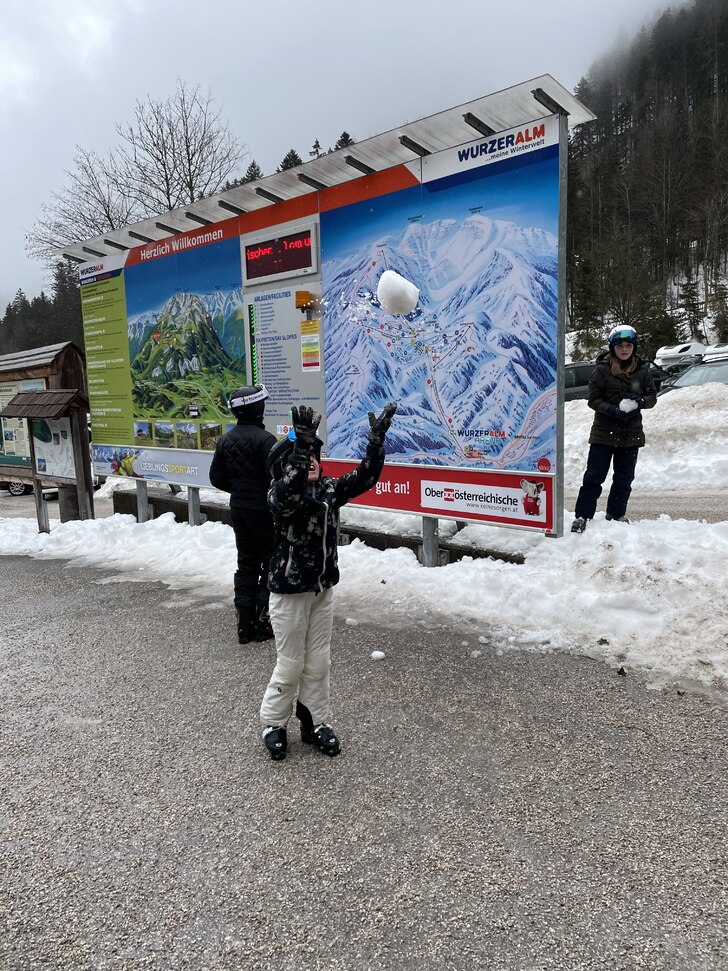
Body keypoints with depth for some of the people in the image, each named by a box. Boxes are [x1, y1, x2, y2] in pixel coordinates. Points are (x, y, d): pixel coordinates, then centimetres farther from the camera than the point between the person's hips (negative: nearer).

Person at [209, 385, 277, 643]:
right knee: (271, 563, 6)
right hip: (264, 510, -7)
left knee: (246, 563, 14)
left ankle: (245, 624, 17)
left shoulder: (225, 440, 5)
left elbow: (217, 478, 8)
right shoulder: (264, 439, -17)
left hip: (238, 509, 7)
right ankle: (263, 621, 7)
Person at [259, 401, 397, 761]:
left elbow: (365, 477, -2)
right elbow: (289, 491, -41)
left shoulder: (330, 489, 2)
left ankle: (315, 722, 31)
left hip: (323, 589, 6)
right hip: (289, 591, -6)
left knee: (319, 662, 15)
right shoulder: (280, 496, -17)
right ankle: (273, 724, 27)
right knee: (291, 664, 6)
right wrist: (302, 444, -50)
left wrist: (376, 439, -12)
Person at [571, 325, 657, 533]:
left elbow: (652, 396, 8)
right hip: (604, 432, -4)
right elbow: (593, 399, -7)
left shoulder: (642, 369, 3)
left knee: (624, 479, 12)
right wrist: (612, 410, -22)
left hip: (631, 434, 4)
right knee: (594, 476, -3)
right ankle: (582, 516, 1)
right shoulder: (603, 369, -7)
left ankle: (616, 514, 26)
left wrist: (640, 401, -14)